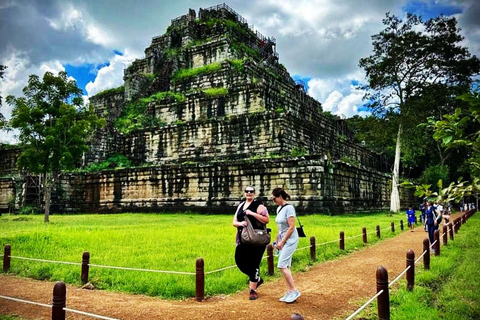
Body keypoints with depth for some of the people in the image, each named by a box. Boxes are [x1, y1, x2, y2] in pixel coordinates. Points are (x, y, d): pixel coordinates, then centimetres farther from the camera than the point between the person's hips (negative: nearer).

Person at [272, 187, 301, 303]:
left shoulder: (289, 208, -17)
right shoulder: (279, 209, 11)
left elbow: (291, 227, -20)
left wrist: (282, 241, -16)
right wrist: (277, 240, 15)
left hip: (290, 240, -9)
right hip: (282, 240, 9)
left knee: (282, 266, -11)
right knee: (286, 267, 10)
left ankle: (294, 291, -1)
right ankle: (289, 292, 18)